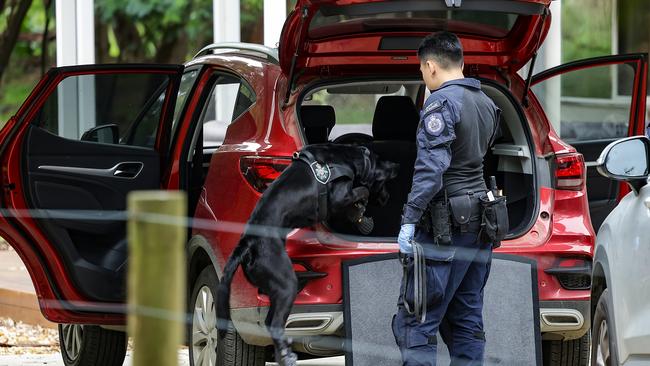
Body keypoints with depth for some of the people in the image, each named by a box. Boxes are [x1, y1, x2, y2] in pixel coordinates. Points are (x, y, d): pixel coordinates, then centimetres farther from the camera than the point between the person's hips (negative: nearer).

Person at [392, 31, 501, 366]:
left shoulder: (442, 102, -12)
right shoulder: (486, 103, 14)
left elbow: (431, 166, -20)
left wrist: (409, 219, -20)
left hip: (445, 227, -9)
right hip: (479, 224, 9)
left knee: (415, 323, -8)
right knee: (466, 319, 12)